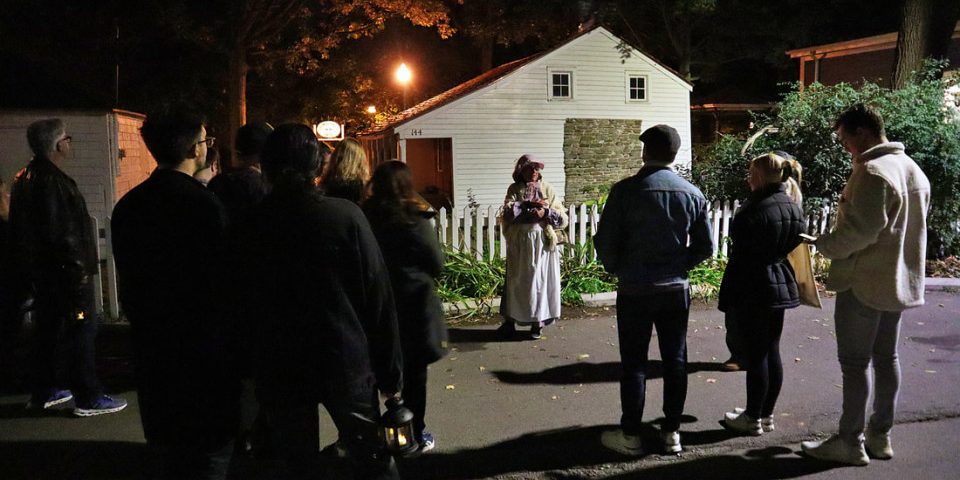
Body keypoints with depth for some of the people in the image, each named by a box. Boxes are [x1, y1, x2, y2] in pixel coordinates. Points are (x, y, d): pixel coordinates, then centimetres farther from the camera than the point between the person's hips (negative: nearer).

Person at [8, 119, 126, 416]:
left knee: (49, 330, 17)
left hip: (42, 270, 10)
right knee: (82, 329, -4)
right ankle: (88, 398, 1)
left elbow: (20, 230, 18)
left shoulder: (27, 178, 13)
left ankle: (43, 392, 27)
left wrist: (28, 272, 22)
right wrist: (78, 267, -19)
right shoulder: (51, 181, -19)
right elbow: (61, 232, -24)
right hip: (64, 271, -10)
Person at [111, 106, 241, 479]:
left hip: (151, 352, 7)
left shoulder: (128, 206, 2)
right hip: (205, 351, -7)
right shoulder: (204, 204, -19)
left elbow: (127, 284, 10)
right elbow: (224, 281, -17)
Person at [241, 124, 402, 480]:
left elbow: (244, 304, 2)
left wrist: (250, 368, 14)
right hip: (345, 364, -2)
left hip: (279, 369, 2)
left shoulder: (252, 225, -5)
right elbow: (380, 300, -11)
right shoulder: (346, 216, -11)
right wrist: (391, 371, -3)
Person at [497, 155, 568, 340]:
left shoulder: (548, 189, 4)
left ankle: (538, 322, 14)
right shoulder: (514, 189, 4)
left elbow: (563, 218, -1)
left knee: (541, 280, 3)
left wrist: (546, 213, -17)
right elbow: (508, 211, -14)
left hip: (543, 244, 0)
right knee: (516, 281, 5)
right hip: (519, 244, 0)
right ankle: (510, 321, 15)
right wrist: (529, 204, -20)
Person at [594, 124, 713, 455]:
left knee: (634, 363, 5)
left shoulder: (626, 190, -11)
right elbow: (705, 246, 4)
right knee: (675, 360, 11)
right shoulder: (692, 193, 1)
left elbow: (605, 241, -10)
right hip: (676, 289, 3)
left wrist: (616, 269, 8)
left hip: (635, 290, -3)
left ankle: (630, 435, 12)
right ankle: (672, 432, 19)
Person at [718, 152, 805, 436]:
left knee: (755, 355, 0)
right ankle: (767, 414, 24)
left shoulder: (758, 209, -18)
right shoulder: (794, 207, 9)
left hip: (754, 289, -9)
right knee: (771, 351, 14)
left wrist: (729, 296, -14)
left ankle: (753, 419, 10)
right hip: (781, 285, 9)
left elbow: (741, 255, -18)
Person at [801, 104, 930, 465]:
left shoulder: (871, 171, -19)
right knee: (886, 358, 14)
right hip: (900, 280, 9)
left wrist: (824, 245, -10)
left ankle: (850, 441, 6)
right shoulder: (913, 169, 13)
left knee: (854, 362, -1)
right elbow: (911, 227, 19)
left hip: (864, 282, -9)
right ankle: (880, 435, 23)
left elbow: (861, 230, -25)